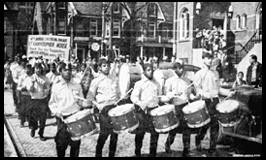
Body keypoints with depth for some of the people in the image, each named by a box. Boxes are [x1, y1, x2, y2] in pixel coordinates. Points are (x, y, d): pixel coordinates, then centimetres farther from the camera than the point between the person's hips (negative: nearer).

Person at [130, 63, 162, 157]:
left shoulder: (156, 84, 14)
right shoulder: (139, 83, -1)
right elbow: (133, 97, -9)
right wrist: (141, 104, -24)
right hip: (143, 111, -4)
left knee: (155, 132, 5)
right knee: (140, 132, 2)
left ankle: (153, 153, 18)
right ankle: (137, 153, 18)